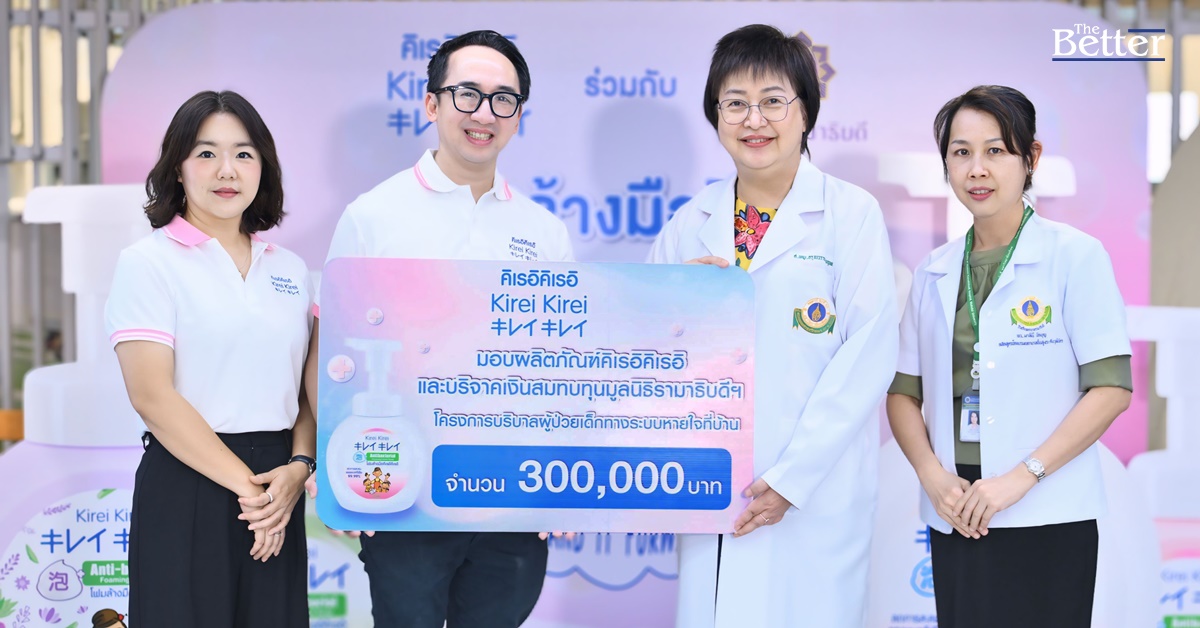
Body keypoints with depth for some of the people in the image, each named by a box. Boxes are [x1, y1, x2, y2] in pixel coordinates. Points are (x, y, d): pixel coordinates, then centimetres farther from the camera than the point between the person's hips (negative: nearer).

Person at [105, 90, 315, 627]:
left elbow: (308, 388, 11)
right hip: (187, 487, -5)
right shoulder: (149, 262, -3)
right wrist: (245, 482, -12)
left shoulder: (290, 270, 12)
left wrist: (298, 467, -8)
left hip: (277, 488, 5)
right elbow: (153, 396, -12)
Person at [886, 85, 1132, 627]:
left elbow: (1112, 388, -9)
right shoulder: (934, 272, 10)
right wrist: (932, 474, -7)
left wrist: (1022, 477, -16)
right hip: (956, 516, 4)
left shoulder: (1076, 257, -3)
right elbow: (903, 392, 10)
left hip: (1047, 519, -4)